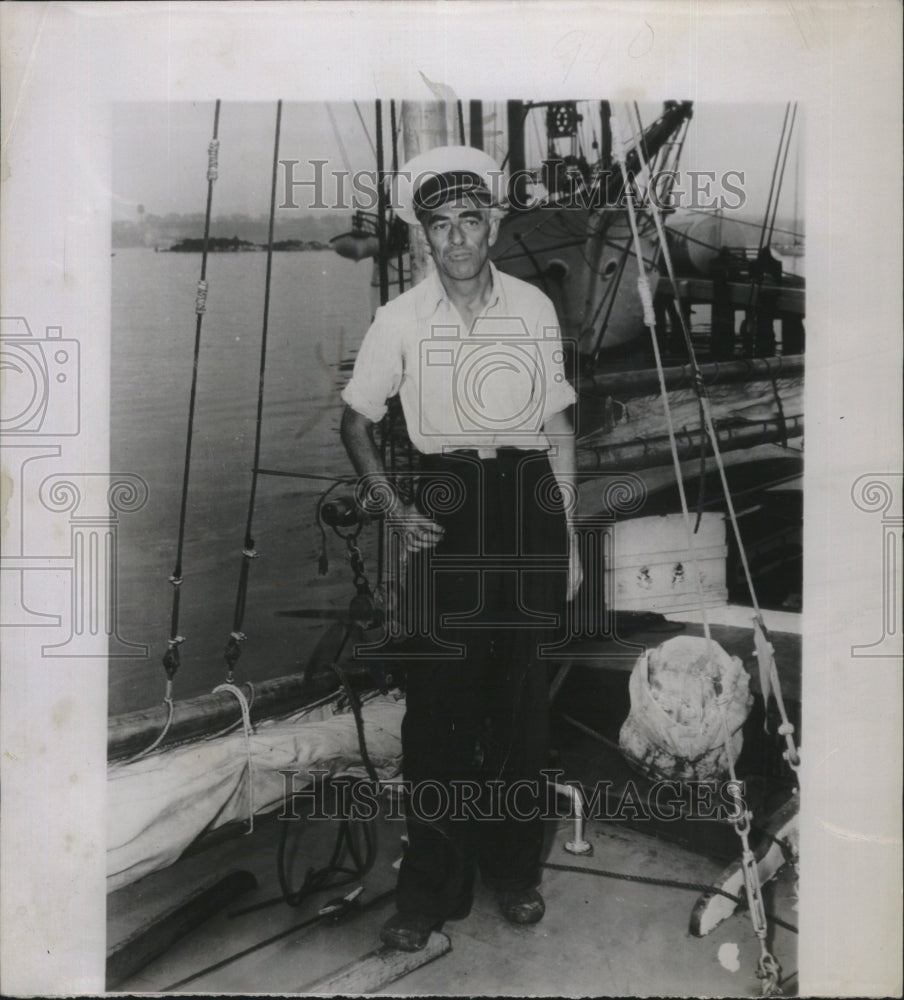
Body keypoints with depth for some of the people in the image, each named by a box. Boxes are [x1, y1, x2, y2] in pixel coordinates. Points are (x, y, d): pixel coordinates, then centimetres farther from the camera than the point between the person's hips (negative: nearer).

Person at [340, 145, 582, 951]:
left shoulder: (534, 307, 4)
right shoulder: (401, 319, 1)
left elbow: (559, 426, 8)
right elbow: (357, 419, 10)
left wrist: (570, 538, 7)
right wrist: (394, 511, -2)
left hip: (529, 500, 1)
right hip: (447, 507, -1)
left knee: (523, 694, 7)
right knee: (439, 699, -1)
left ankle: (516, 870, 25)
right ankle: (431, 888, 14)